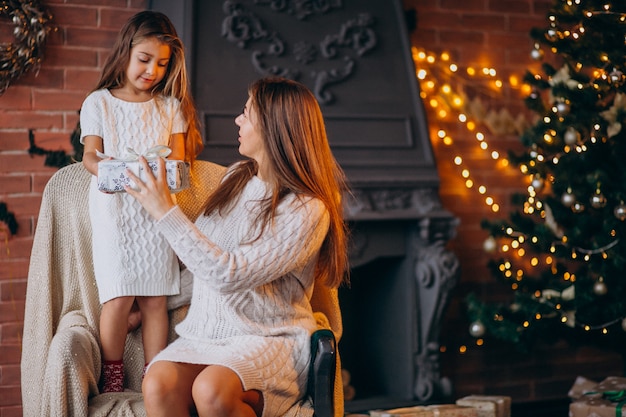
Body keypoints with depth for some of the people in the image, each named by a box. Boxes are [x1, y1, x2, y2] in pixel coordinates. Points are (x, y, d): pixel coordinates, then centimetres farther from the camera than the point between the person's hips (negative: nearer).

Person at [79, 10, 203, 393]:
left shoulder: (170, 107, 13)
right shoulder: (99, 102, 7)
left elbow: (178, 157, 7)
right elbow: (90, 154, 1)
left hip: (156, 211, 2)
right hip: (114, 208, -2)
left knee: (156, 299, 0)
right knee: (119, 297, -10)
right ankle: (112, 381, 4)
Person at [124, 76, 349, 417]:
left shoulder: (307, 210, -11)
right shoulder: (236, 177, 11)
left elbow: (230, 275, -19)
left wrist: (166, 213, -15)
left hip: (272, 339, -5)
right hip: (206, 333, 5)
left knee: (212, 389, -36)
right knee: (158, 384, -27)